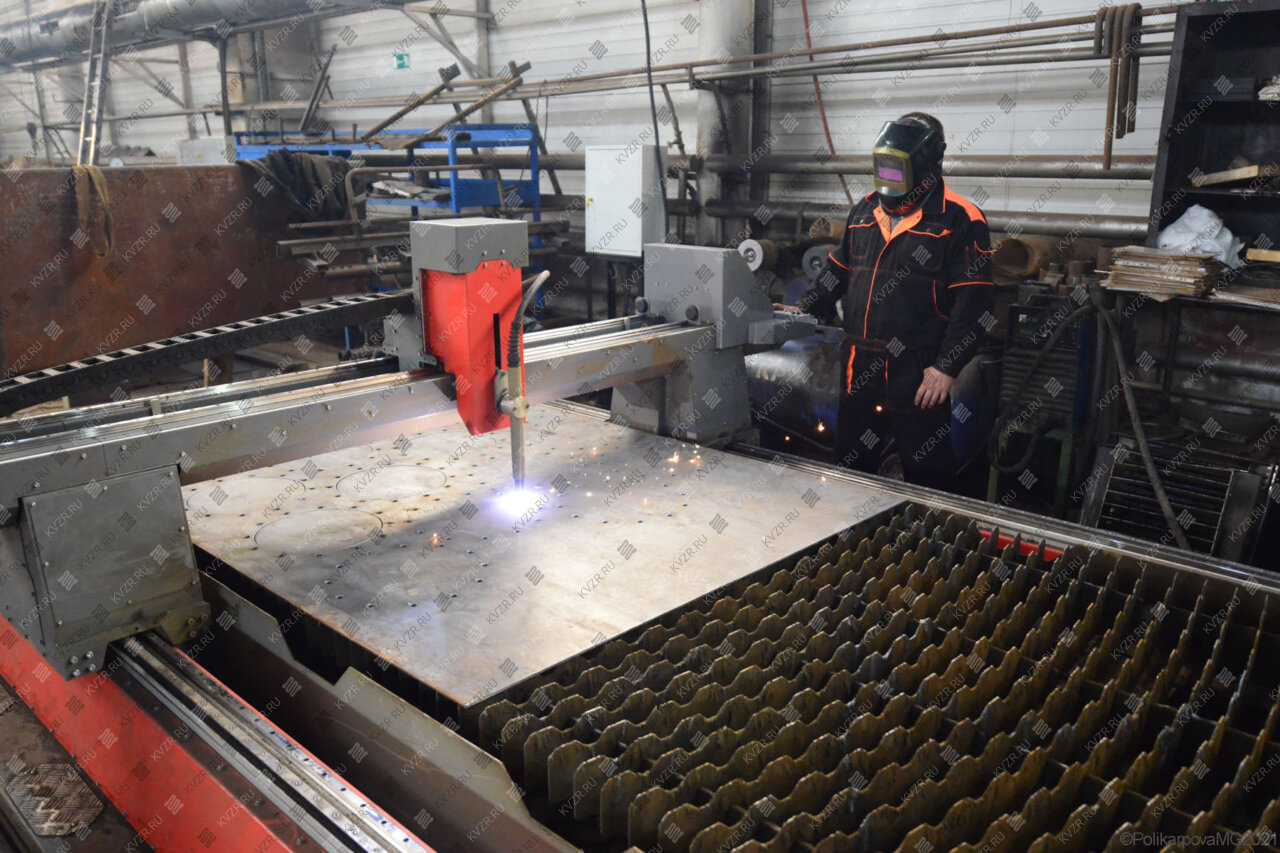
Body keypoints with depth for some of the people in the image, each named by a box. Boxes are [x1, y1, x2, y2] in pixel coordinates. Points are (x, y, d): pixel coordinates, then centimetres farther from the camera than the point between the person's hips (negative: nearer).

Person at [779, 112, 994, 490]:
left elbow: (972, 302, -11)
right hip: (860, 370, 6)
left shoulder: (960, 219, -7)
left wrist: (947, 367, -15)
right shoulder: (864, 210, 12)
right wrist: (802, 309, 9)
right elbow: (838, 270, 22)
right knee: (850, 465, 16)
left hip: (919, 376, -6)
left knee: (927, 472, 4)